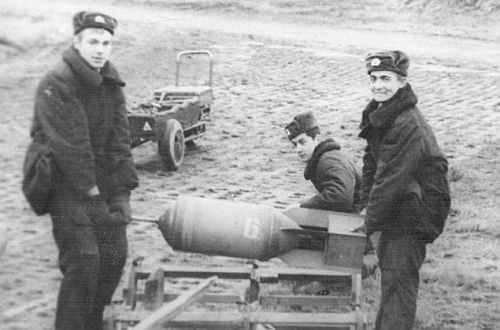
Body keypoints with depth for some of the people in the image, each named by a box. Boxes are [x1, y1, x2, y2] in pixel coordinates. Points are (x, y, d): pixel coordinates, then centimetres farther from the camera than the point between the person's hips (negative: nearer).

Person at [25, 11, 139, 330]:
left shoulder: (111, 84, 4)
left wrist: (122, 194, -6)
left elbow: (120, 141, 2)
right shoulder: (57, 84, -18)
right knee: (83, 260, -14)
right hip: (65, 181, -7)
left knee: (115, 255, 6)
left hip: (101, 178, 7)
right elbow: (69, 145, -20)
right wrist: (92, 193, -19)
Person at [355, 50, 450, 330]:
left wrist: (370, 224, -18)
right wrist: (366, 204, 5)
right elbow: (372, 160, 12)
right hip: (396, 207, 10)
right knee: (387, 263, 22)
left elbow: (391, 179, -24)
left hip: (415, 211, -10)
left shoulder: (409, 125, -26)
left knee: (398, 277, -11)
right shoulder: (378, 113, 4)